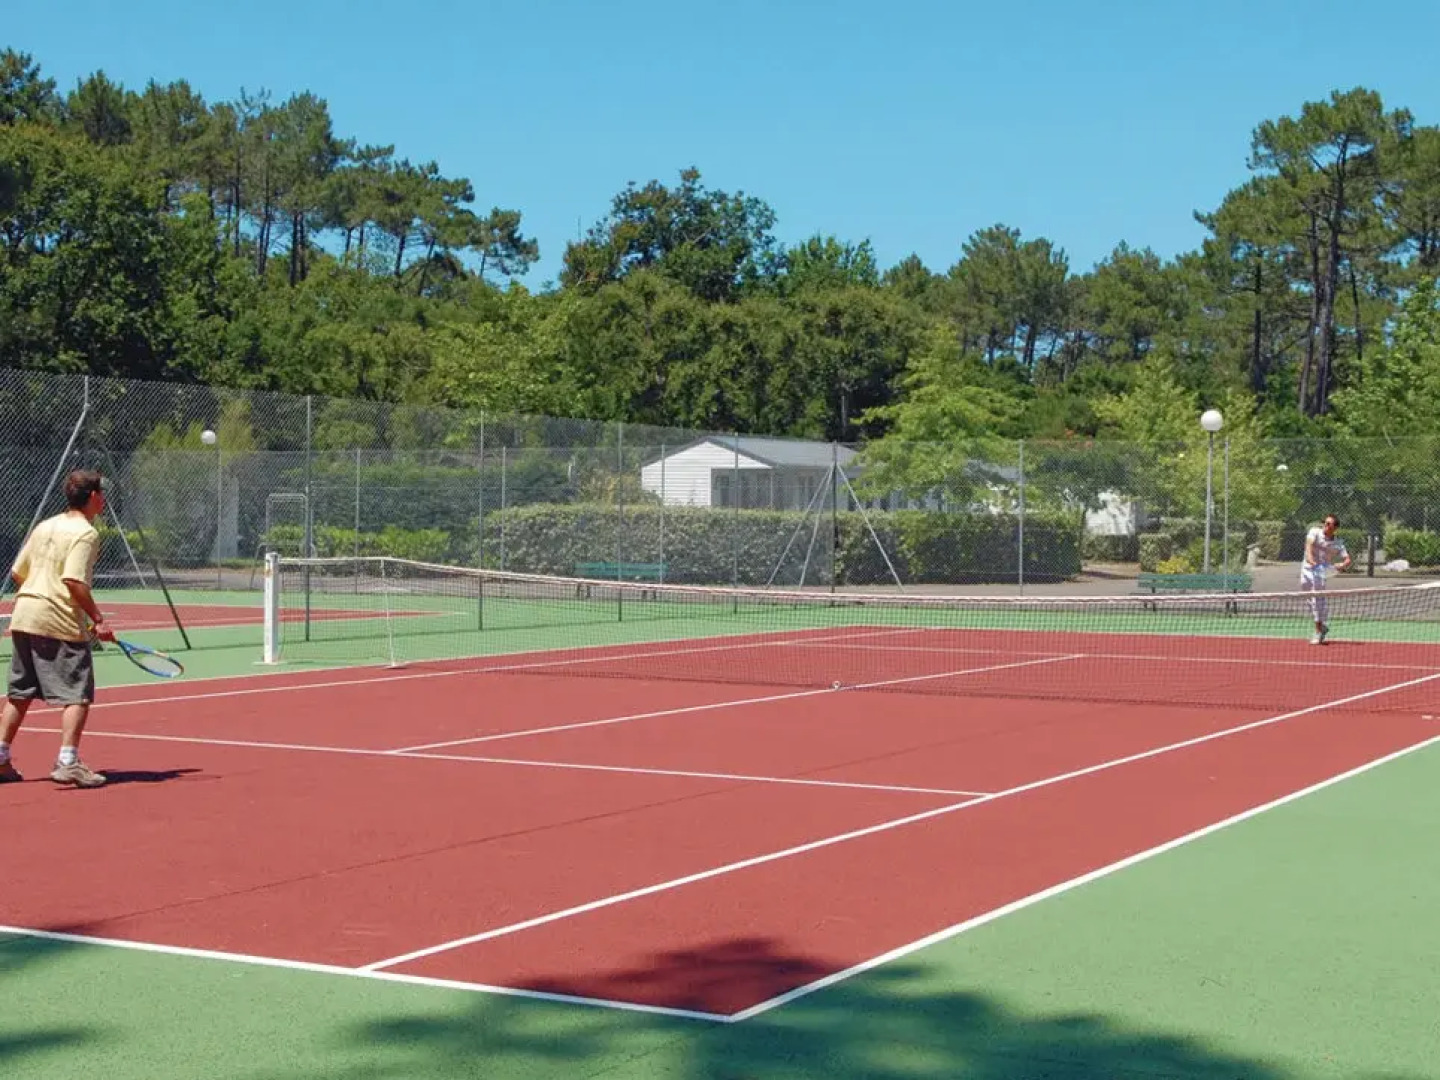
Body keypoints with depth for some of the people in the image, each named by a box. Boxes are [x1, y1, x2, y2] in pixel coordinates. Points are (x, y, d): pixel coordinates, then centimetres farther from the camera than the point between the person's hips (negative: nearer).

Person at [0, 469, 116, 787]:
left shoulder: (44, 526, 15)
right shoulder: (85, 533, -9)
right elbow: (74, 581, -20)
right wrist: (97, 619, -16)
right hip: (61, 623, -8)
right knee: (78, 695, -4)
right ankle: (68, 762, -13)